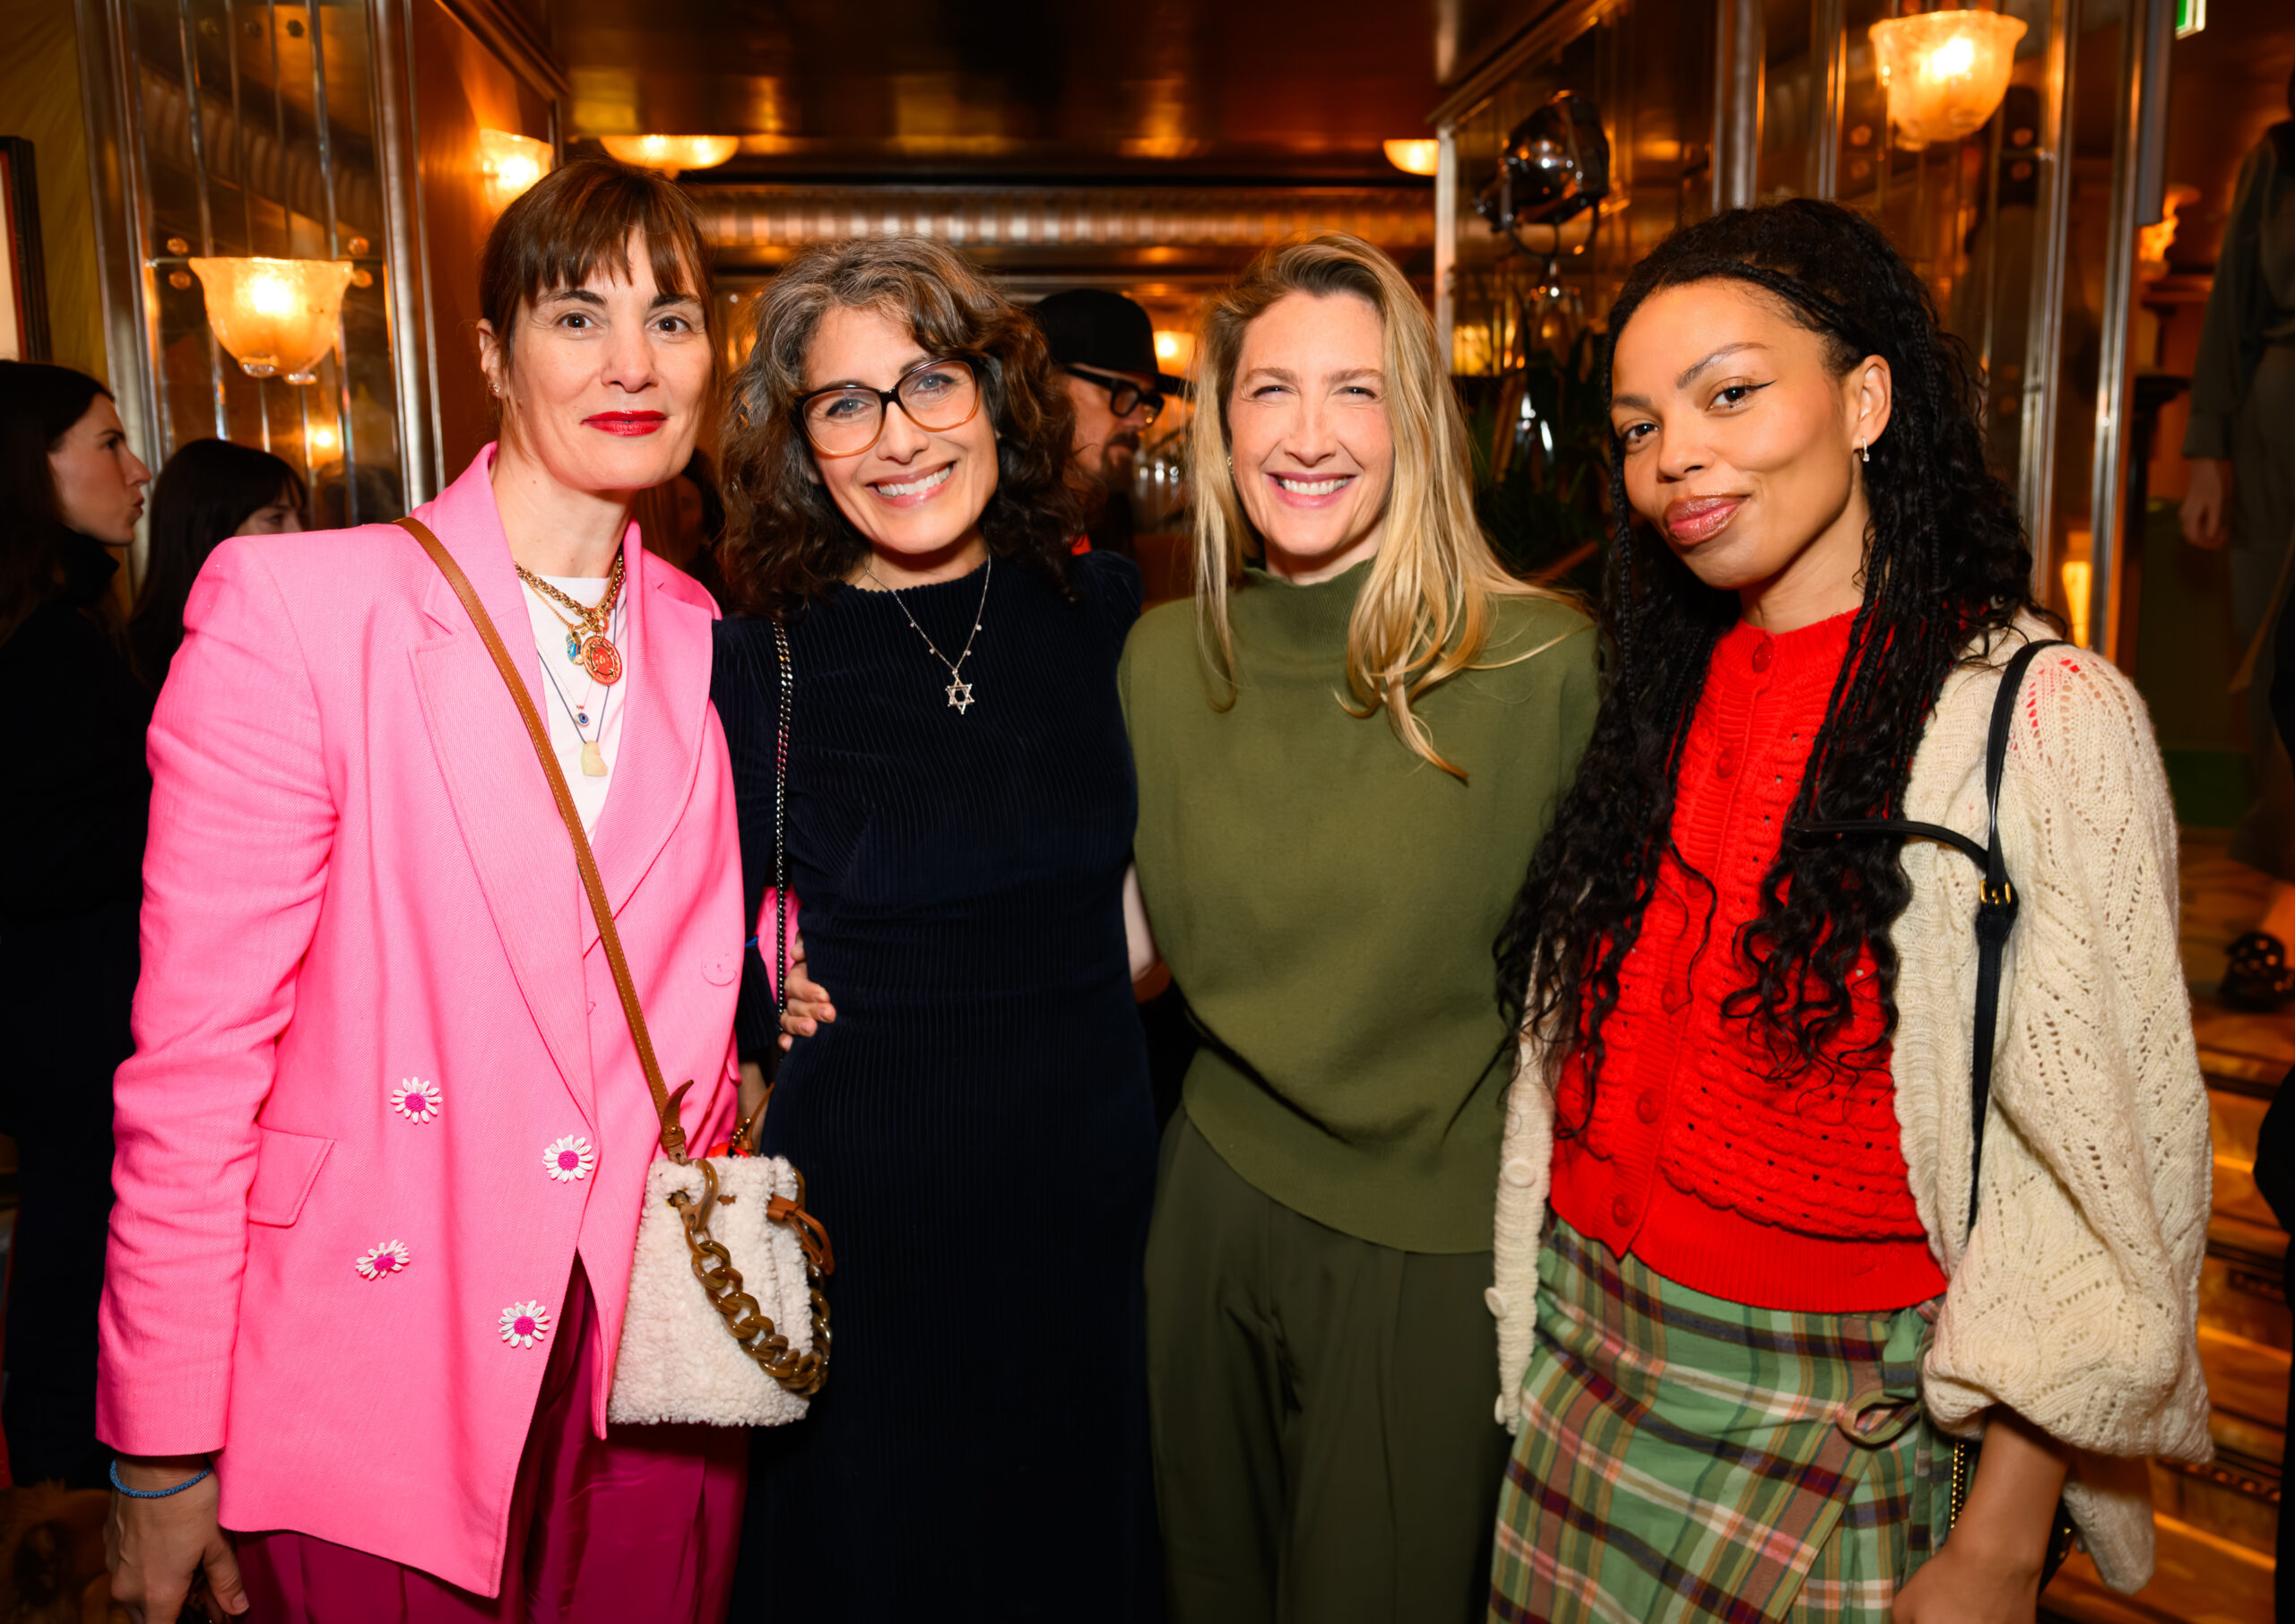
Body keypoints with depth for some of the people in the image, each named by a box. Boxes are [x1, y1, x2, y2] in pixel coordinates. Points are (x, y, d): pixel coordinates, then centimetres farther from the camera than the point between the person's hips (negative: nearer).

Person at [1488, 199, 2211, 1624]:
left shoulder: (2044, 716, -13)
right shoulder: (1663, 693, 5)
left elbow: (2103, 1181, -15)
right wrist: (1541, 1340, 10)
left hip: (1843, 1435, -5)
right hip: (1586, 1381, 5)